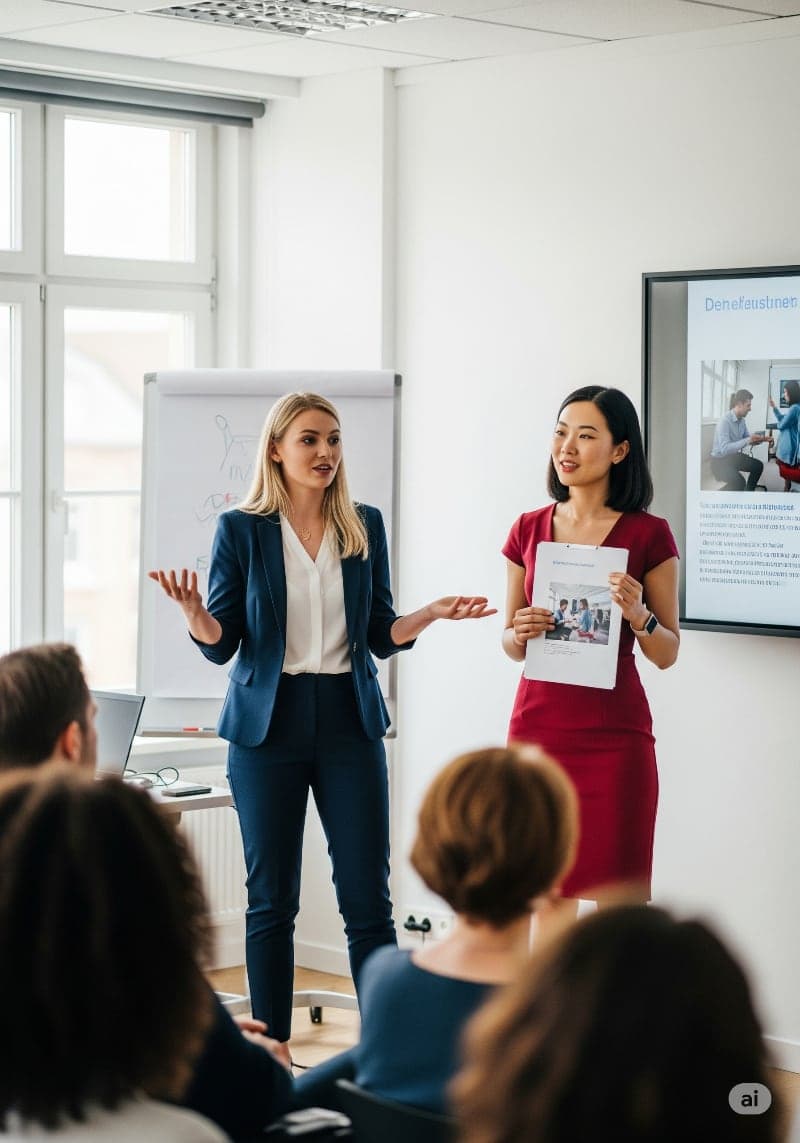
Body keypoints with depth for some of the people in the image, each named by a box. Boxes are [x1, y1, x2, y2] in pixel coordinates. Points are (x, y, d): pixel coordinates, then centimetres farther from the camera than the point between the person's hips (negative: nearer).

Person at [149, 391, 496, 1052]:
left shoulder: (365, 527, 6)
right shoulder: (241, 530, 0)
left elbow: (381, 636, 9)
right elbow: (221, 644, -1)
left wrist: (430, 615, -9)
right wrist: (195, 615, -22)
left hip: (349, 721, 1)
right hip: (269, 723, -1)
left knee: (368, 896, -1)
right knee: (271, 898, 5)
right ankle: (272, 1049, 14)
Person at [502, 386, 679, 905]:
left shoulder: (648, 535, -2)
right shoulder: (529, 530, 8)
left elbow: (668, 653, 2)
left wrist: (638, 615, -17)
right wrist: (520, 633, -8)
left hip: (614, 735, -3)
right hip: (536, 725, 3)